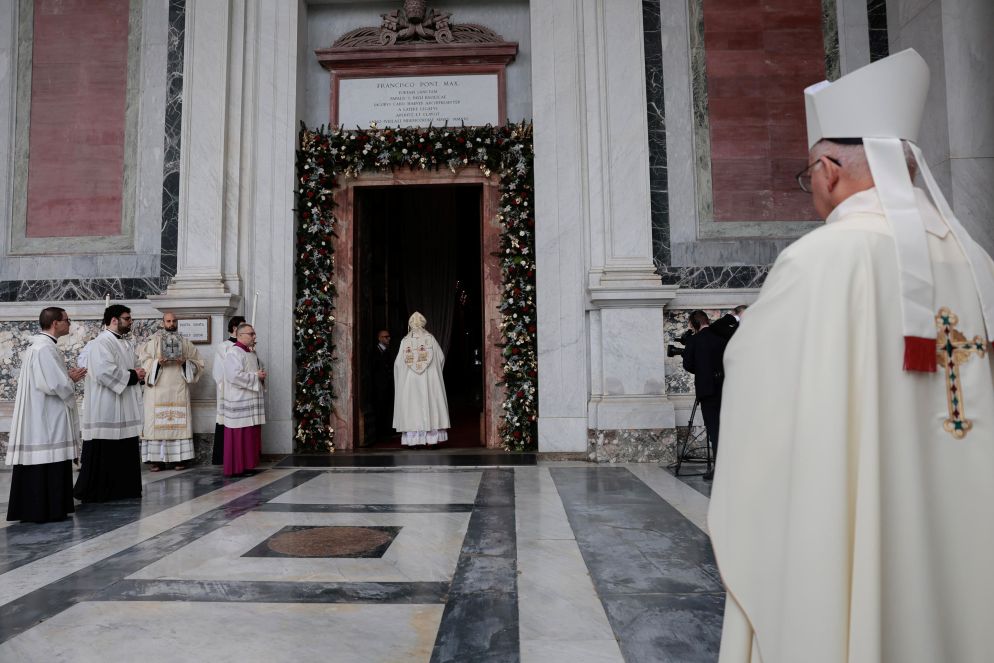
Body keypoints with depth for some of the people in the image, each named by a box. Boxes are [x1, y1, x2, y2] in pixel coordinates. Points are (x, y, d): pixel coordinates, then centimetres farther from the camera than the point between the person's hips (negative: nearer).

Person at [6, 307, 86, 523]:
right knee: (47, 463, -4)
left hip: (40, 417, 10)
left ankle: (31, 509, 20)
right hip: (46, 418, -10)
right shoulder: (46, 348, -17)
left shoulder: (38, 345, 15)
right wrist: (72, 380, -5)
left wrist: (67, 377, 10)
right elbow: (54, 384, -23)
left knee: (39, 462, 13)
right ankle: (45, 510, 1)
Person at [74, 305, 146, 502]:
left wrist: (137, 374, 1)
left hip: (124, 410, 9)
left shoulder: (125, 344, 17)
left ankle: (122, 489, 19)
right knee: (103, 454, -3)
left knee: (125, 452, 11)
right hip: (106, 410, -9)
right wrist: (132, 375, -14)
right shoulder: (101, 342, -11)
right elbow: (104, 371, -24)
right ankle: (95, 492, 7)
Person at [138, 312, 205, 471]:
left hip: (179, 390, 2)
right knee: (157, 422, -6)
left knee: (179, 422, -2)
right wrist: (157, 362, -16)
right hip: (157, 389, -2)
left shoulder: (185, 343, 14)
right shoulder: (153, 341, 9)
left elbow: (199, 363, 11)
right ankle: (156, 459, -2)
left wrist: (185, 362, -7)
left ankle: (178, 458, 1)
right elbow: (143, 360, 2)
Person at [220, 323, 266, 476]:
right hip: (239, 402, -9)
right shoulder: (234, 353, -12)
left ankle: (246, 464, 18)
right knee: (238, 437, -4)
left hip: (252, 401, 9)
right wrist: (255, 376, -15)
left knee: (250, 436, 11)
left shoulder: (252, 353, 16)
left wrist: (261, 376, 5)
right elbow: (235, 376, -23)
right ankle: (235, 468, 4)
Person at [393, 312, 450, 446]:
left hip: (409, 381, 0)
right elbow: (441, 358, 3)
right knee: (430, 405, 3)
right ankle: (433, 437, 1)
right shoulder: (430, 338, -1)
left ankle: (414, 439, 1)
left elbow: (398, 363, -1)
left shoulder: (405, 341, -1)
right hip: (429, 381, 0)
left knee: (412, 407, 3)